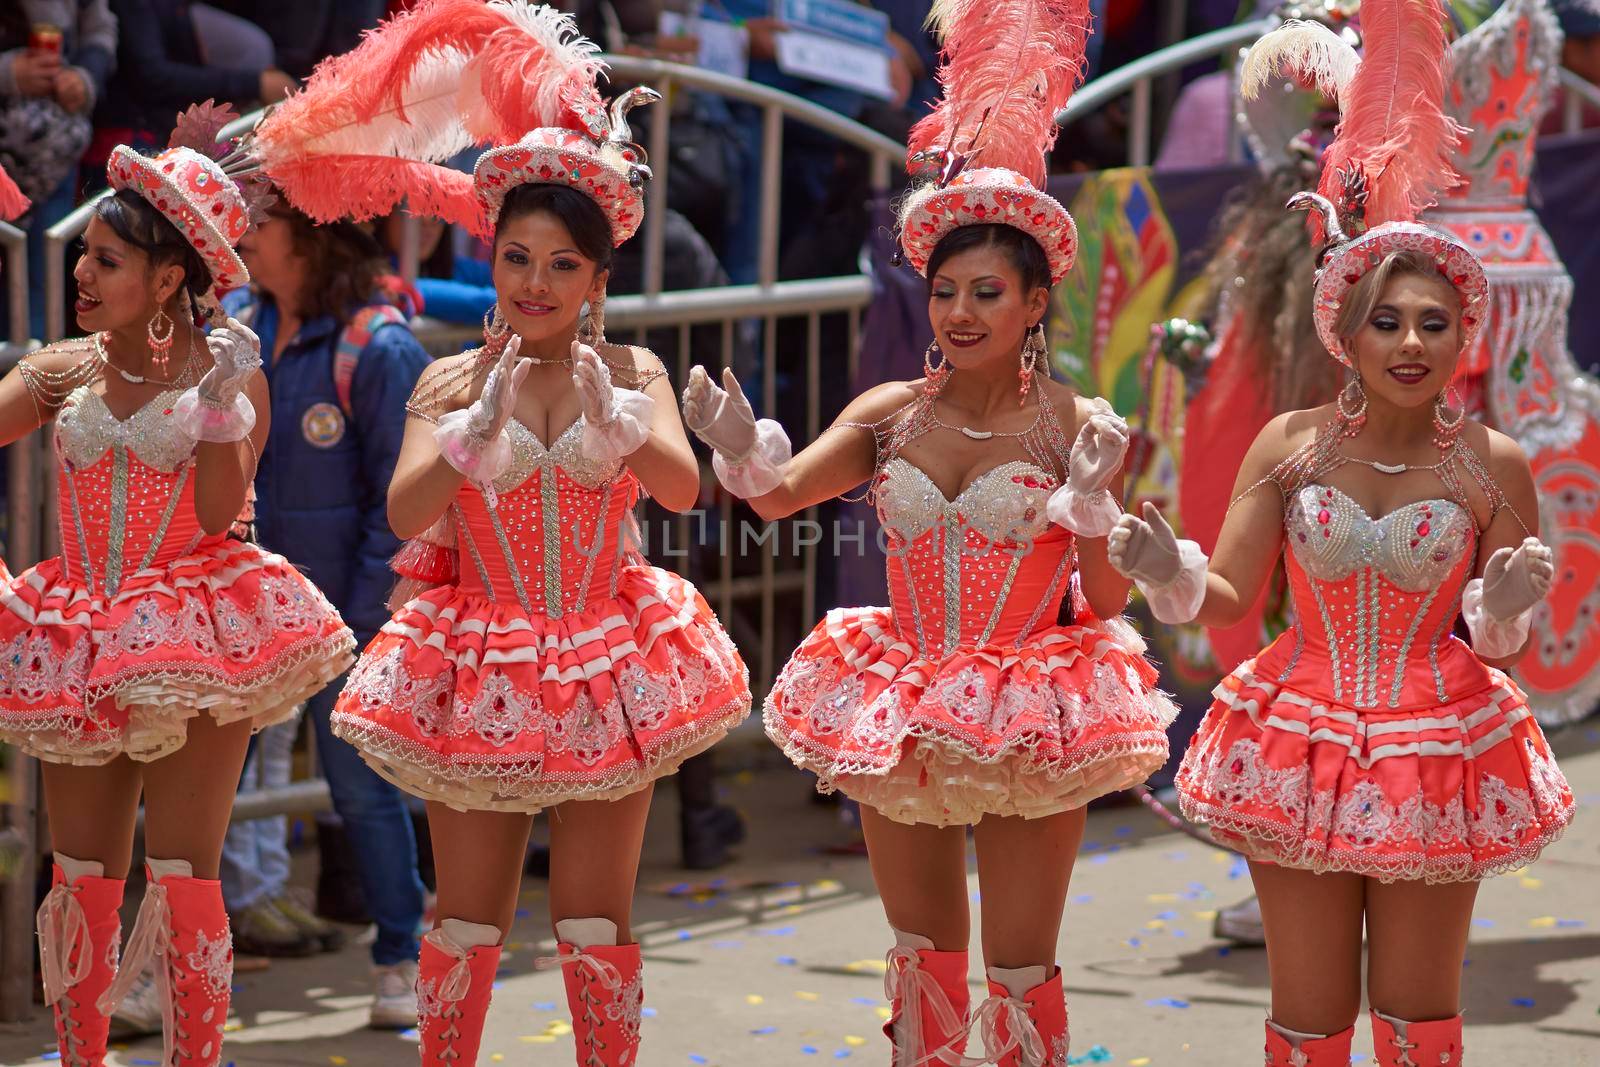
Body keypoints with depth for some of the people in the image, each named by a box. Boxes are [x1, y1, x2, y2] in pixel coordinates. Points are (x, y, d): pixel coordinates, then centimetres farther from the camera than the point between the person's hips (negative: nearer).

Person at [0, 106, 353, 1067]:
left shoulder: (229, 370, -3)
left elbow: (218, 512, -13)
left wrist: (220, 400, -19)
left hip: (198, 644, -4)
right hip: (84, 647, 4)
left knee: (183, 879, -4)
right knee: (83, 879, 6)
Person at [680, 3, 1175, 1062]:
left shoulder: (1076, 426, -7)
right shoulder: (891, 414, 2)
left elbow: (1109, 605, -7)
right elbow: (780, 491, -10)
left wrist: (1092, 508, -24)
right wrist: (742, 450, -31)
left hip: (1031, 720, -3)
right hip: (903, 716, 3)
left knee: (1021, 970, 3)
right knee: (923, 956, 15)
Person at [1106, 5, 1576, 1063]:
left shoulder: (1494, 466, -6)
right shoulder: (1290, 446, -3)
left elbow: (1503, 641, 0)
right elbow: (1228, 597, -2)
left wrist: (1507, 608, -23)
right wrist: (1170, 571, -23)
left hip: (1437, 749, -1)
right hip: (1302, 743, 1)